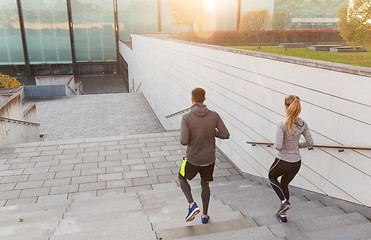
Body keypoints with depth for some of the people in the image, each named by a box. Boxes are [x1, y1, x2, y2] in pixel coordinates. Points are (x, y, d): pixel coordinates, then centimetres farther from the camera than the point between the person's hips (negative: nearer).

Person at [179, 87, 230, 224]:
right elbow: (225, 135, -8)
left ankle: (192, 205, 7)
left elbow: (184, 141, -22)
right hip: (209, 159, 3)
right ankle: (205, 215, 33)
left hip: (193, 159, -3)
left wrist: (189, 136, 1)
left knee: (182, 178, 25)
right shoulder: (214, 116, -9)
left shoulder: (187, 118, -18)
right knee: (205, 184, 24)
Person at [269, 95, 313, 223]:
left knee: (271, 177, 26)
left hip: (283, 161, -5)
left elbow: (278, 146, -25)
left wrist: (276, 145, -3)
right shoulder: (302, 124, -3)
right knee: (284, 184, 24)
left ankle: (284, 202, 9)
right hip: (296, 163, 6)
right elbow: (310, 143, 3)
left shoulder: (282, 125, -22)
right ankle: (282, 214, 33)